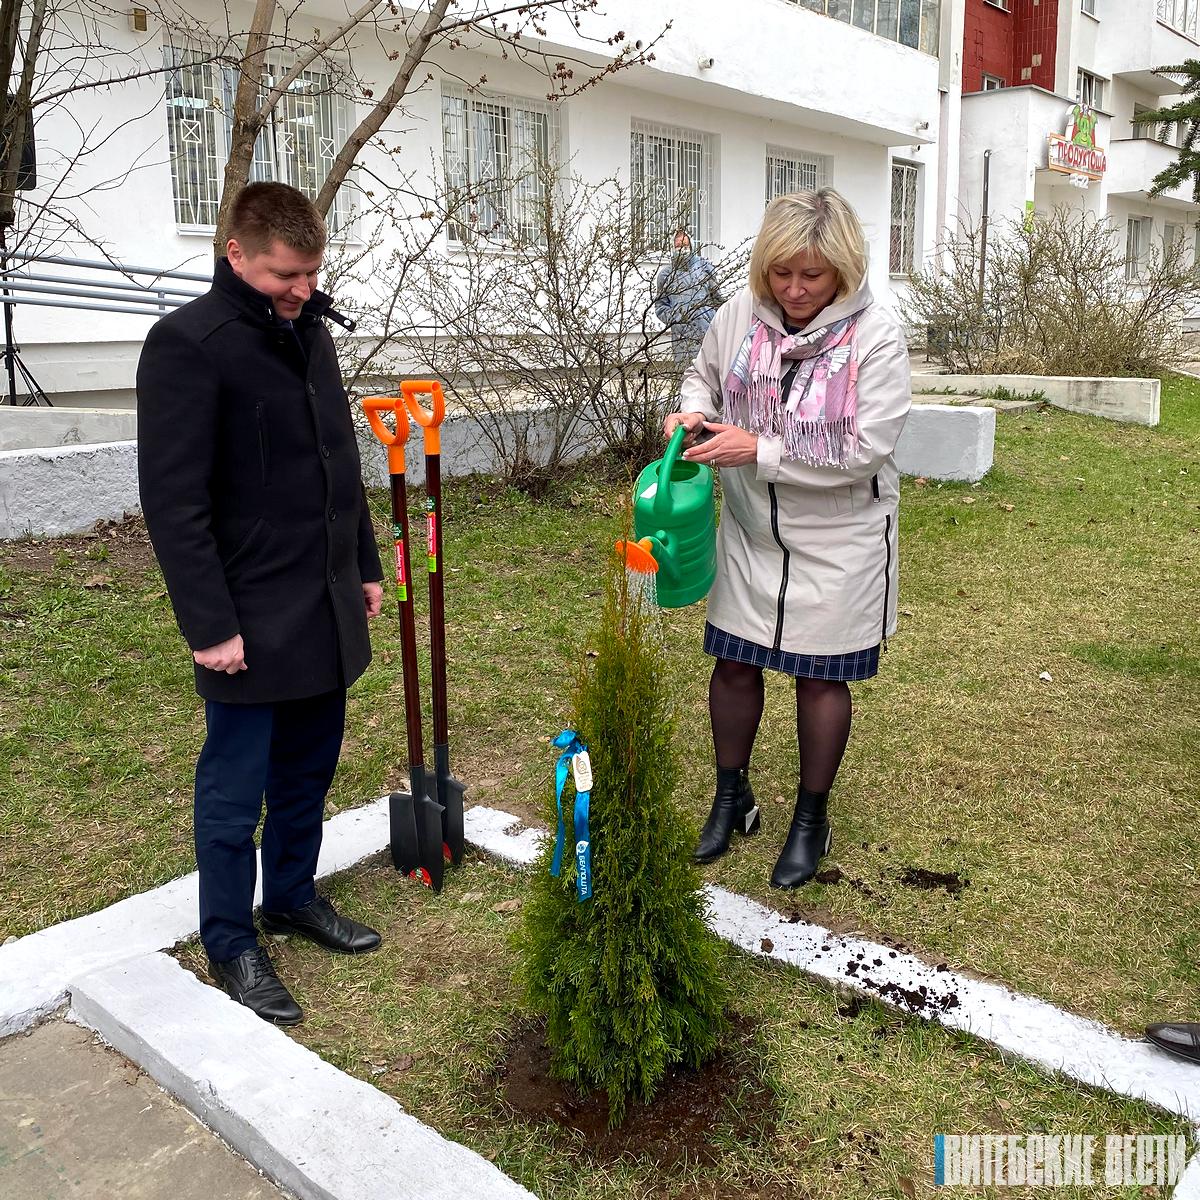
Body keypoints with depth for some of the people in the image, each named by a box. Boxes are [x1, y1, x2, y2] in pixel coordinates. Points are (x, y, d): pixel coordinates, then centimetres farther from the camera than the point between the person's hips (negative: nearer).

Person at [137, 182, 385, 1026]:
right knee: (235, 789, 6)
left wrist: (365, 567, 17)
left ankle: (292, 896, 37)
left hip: (326, 605, 7)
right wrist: (210, 623, -18)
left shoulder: (310, 332, 10)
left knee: (309, 769, 18)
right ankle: (231, 944, 23)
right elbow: (175, 500, -17)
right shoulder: (188, 344, -14)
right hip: (251, 616, -7)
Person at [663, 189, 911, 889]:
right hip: (751, 529, 4)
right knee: (734, 663, 11)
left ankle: (812, 818, 29)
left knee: (821, 676, 8)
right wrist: (692, 411, -9)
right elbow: (705, 373, 14)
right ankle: (732, 797, 33)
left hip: (837, 539, -4)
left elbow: (864, 452, -22)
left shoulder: (876, 337, -18)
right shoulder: (740, 315, -6)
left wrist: (758, 450, -25)